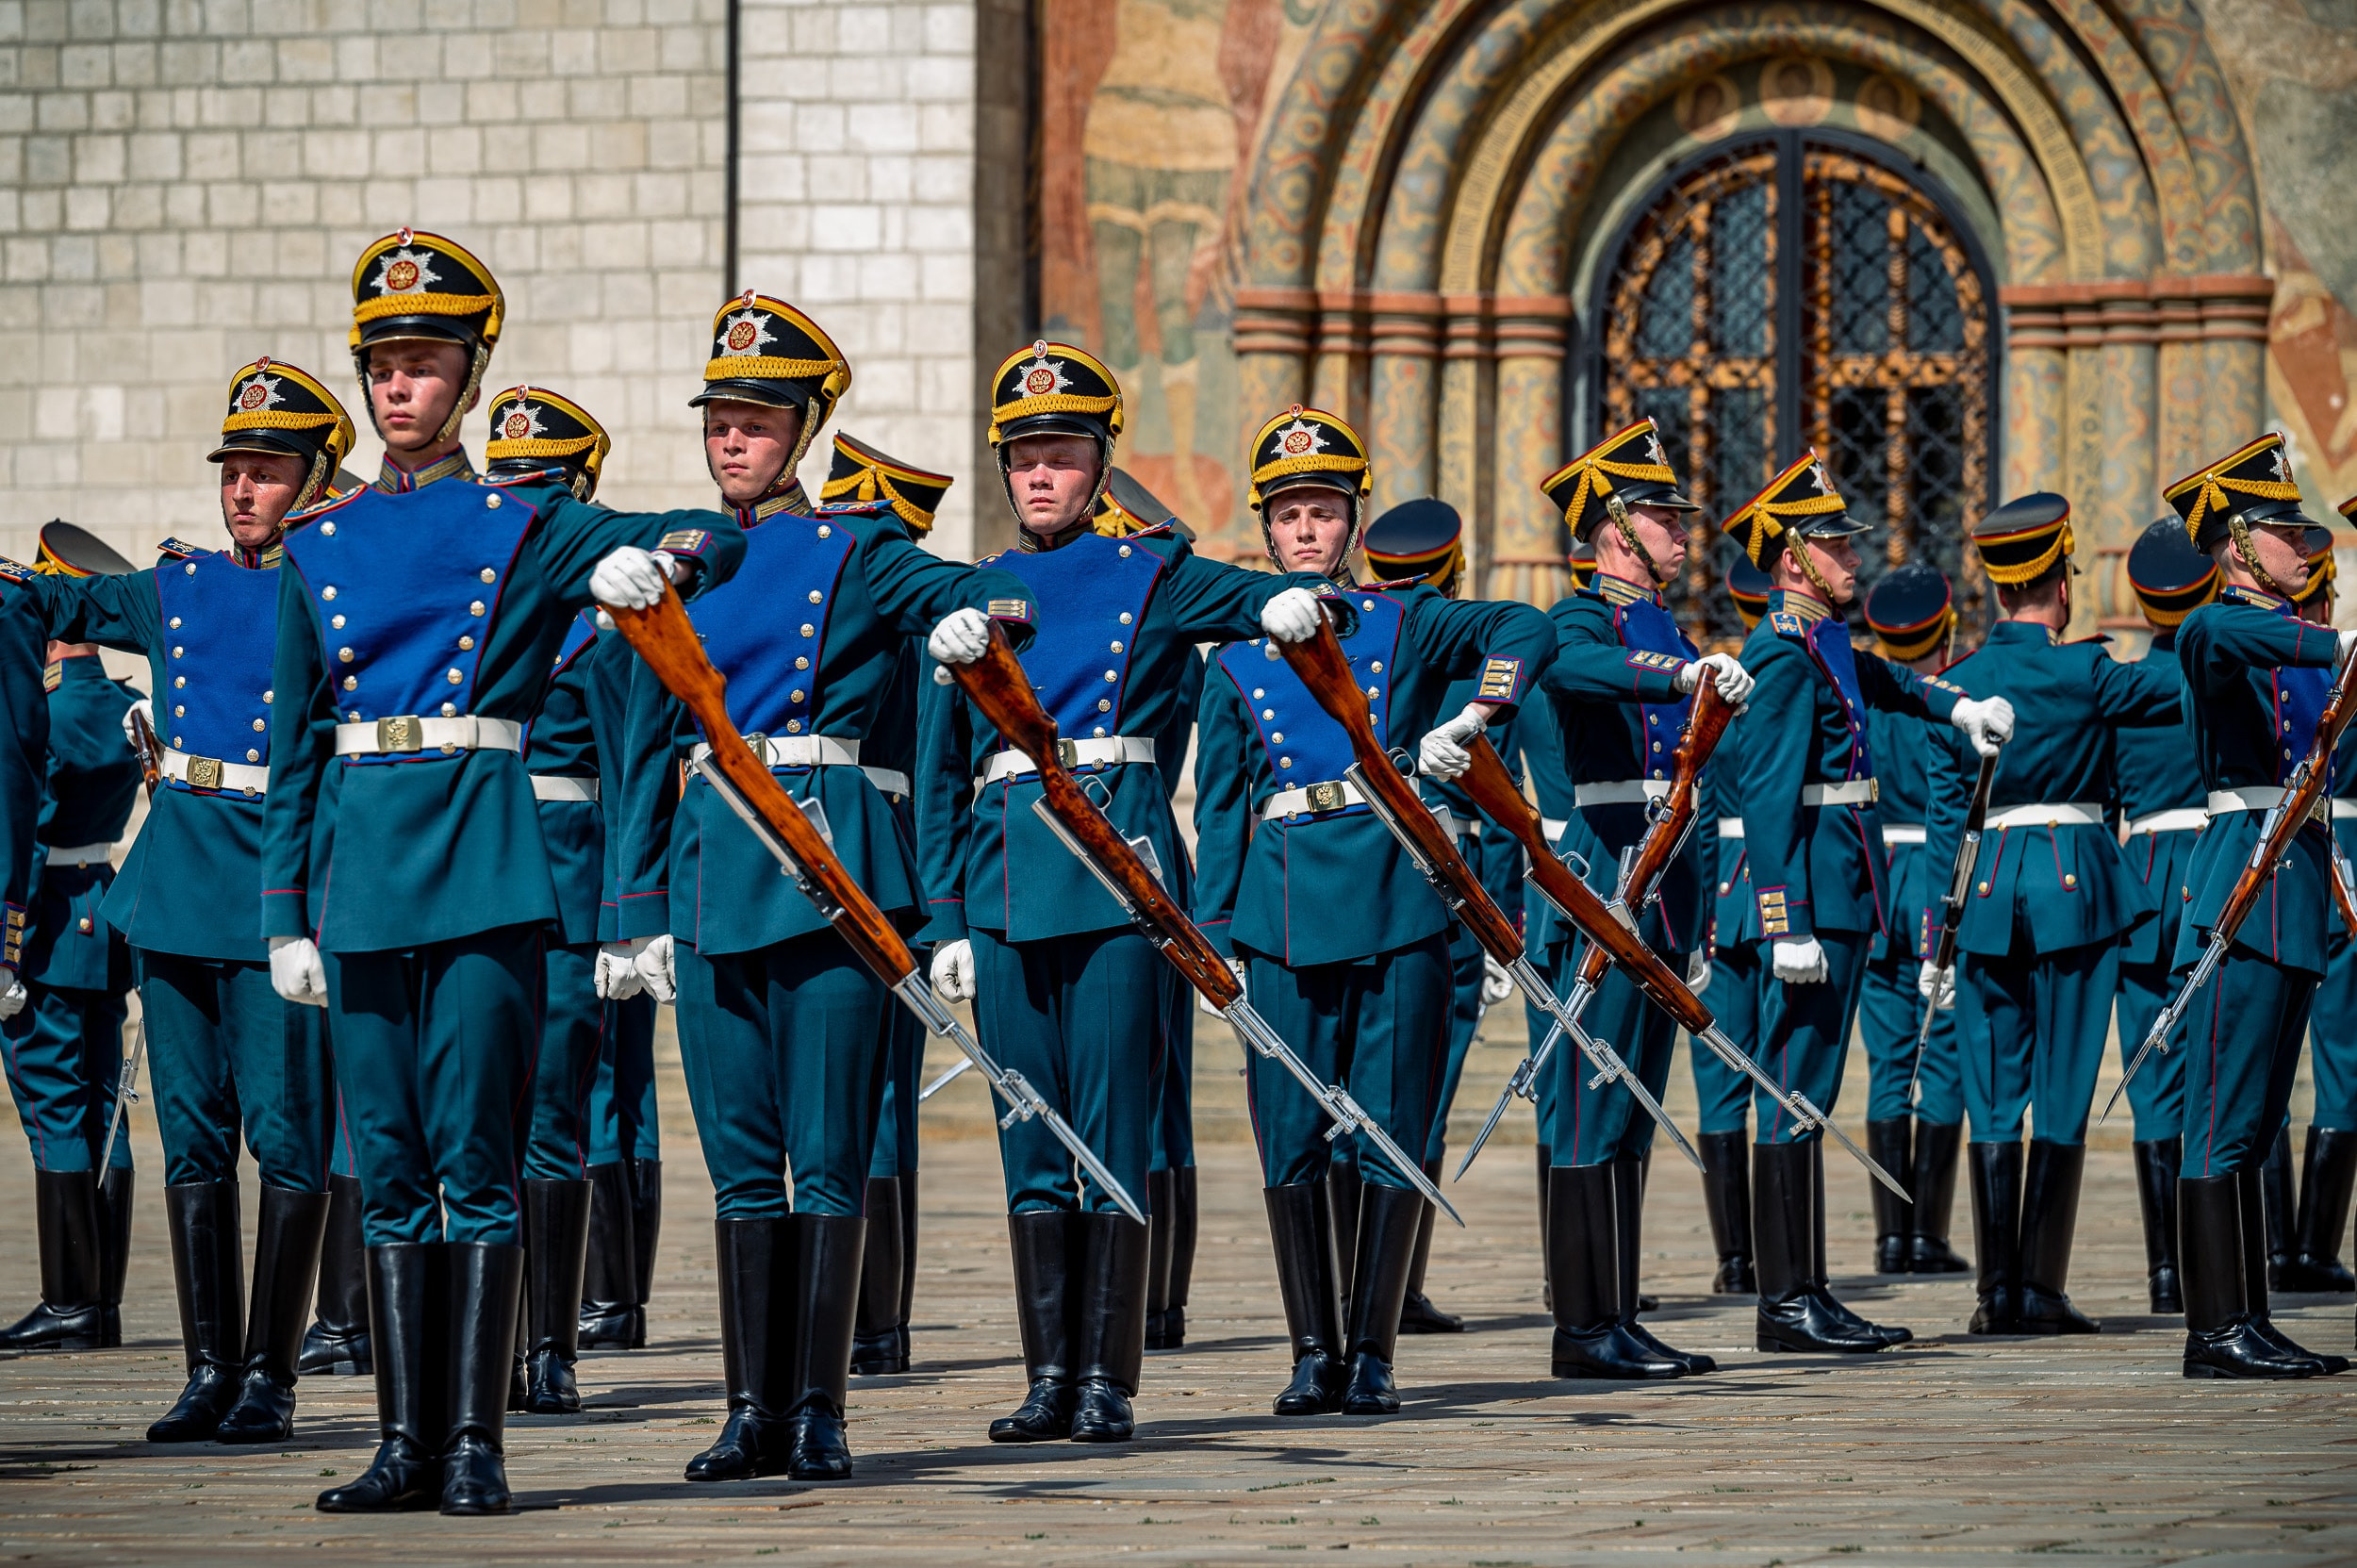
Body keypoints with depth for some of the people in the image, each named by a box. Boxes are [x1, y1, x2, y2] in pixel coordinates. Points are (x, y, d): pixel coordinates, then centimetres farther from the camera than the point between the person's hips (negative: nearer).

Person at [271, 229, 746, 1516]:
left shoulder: (527, 526, 5)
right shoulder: (320, 544, 13)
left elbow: (715, 536, 3)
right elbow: (291, 748, 15)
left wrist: (654, 556, -21)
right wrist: (287, 915, 9)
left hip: (483, 869, -3)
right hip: (360, 868, 3)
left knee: (473, 1156, -5)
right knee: (390, 1167, 4)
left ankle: (475, 1442, -3)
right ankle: (406, 1439, 7)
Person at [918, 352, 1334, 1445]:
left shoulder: (1153, 576, 6)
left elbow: (1280, 603, -2)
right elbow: (938, 772, 15)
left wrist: (1294, 606, -27)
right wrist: (945, 918, 9)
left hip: (1118, 867, -3)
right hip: (1006, 882, 3)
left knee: (1114, 1126, -5)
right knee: (1031, 1136, 5)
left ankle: (1108, 1381, -3)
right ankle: (1050, 1375, 10)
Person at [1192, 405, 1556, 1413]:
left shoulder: (1405, 623, 10)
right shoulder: (1236, 657, 12)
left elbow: (1527, 630, 0)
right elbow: (1217, 804, 12)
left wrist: (1469, 718, -14)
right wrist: (1216, 933, 4)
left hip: (1398, 901, -1)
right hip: (1286, 908, 1)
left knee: (1395, 1131, -1)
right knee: (1292, 1138, -2)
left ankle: (1372, 1352, 4)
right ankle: (1313, 1353, 5)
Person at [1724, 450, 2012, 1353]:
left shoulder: (1823, 640, 15)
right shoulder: (1786, 651, -14)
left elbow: (1874, 680, 41)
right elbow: (1768, 795, -20)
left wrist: (1955, 706, 32)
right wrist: (1789, 924, -25)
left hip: (1844, 896, 10)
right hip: (1813, 897, -10)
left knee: (1806, 1095, 11)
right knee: (1794, 1093, -8)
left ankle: (1804, 1292, 15)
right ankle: (1788, 1303, -7)